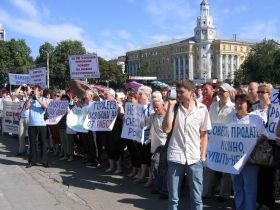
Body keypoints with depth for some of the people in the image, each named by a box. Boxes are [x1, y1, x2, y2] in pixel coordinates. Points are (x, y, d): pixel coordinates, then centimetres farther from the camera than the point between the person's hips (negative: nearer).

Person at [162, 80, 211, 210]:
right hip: (175, 158, 0)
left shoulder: (202, 109, 1)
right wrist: (170, 106, -11)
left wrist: (203, 156, 2)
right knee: (173, 198, 8)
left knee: (197, 199, 8)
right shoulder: (175, 107, 1)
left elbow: (203, 135, 7)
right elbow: (166, 129, -10)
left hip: (195, 159, 0)